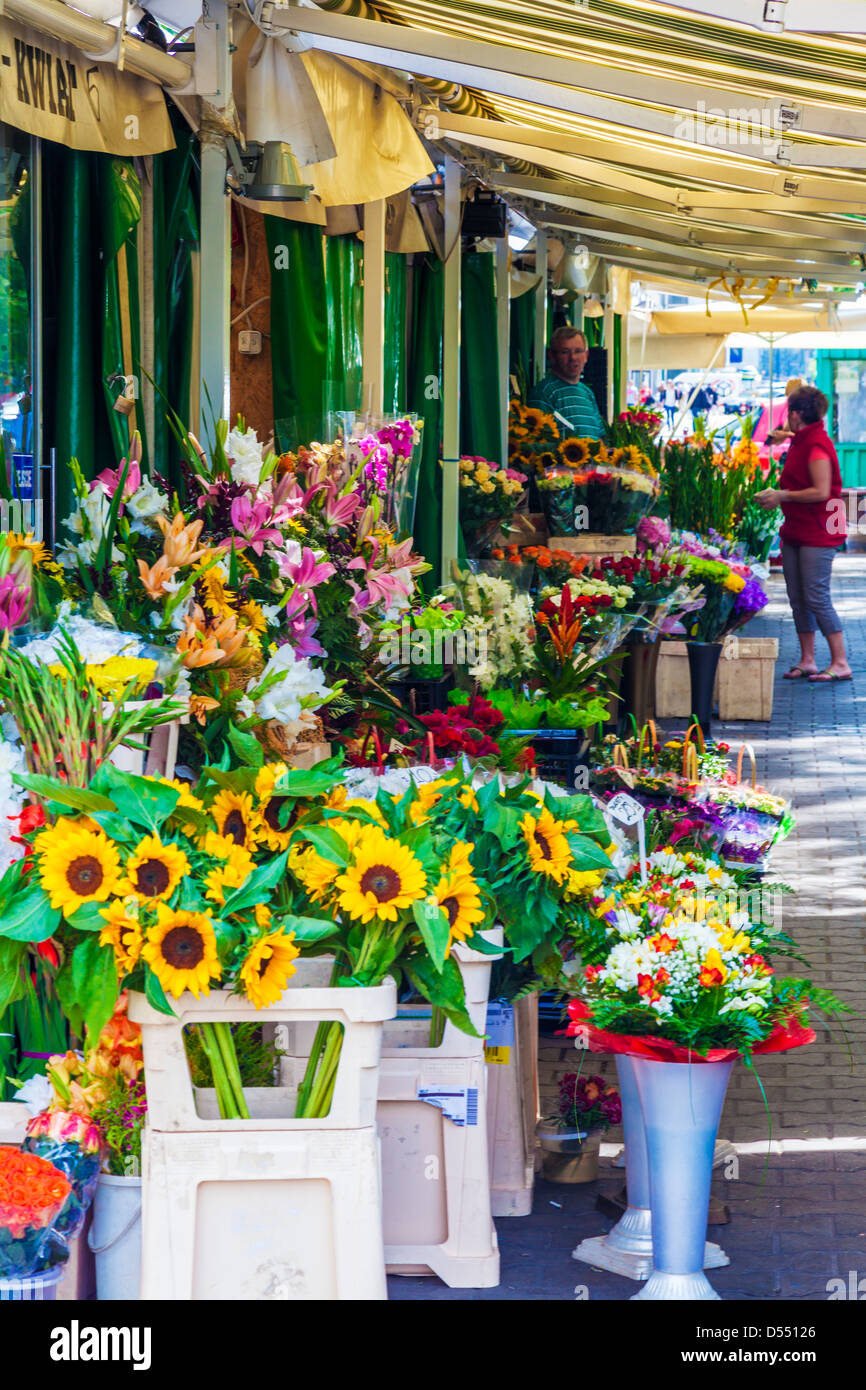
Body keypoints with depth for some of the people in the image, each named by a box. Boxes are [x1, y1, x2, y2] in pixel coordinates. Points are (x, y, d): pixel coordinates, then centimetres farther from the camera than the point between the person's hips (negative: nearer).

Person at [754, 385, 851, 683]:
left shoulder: (817, 446, -16)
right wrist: (775, 495, 13)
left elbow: (821, 492, -22)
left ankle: (840, 664, -5)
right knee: (798, 599, 9)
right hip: (796, 532, 10)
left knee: (816, 599, -10)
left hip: (817, 535, -10)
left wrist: (783, 496, -15)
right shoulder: (800, 443, 14)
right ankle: (807, 661, 15)